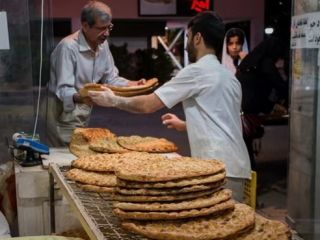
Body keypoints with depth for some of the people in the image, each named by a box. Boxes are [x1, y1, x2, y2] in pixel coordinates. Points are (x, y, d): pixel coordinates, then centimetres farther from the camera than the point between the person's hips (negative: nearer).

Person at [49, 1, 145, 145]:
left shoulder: (102, 44, 1)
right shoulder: (68, 47, -23)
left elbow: (110, 79, 7)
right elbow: (63, 89, -25)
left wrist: (132, 84, -10)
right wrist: (80, 98, -45)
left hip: (84, 112, 7)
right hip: (65, 113, -7)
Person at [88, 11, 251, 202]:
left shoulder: (197, 71, -8)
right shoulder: (229, 76, 18)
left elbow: (148, 105, -6)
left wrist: (114, 100, 9)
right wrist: (183, 125, 36)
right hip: (234, 165, 9)